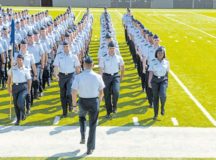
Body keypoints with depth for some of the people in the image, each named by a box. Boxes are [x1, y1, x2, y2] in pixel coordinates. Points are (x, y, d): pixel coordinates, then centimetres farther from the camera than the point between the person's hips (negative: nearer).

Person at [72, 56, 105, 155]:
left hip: (83, 101, 0)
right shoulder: (98, 77, -7)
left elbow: (74, 92, -13)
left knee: (82, 117, 32)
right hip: (94, 101, 0)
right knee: (93, 125, 10)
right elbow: (101, 92, 1)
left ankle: (83, 136, 18)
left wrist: (74, 104, -1)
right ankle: (90, 148, 12)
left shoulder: (78, 77, -11)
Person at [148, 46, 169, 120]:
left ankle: (162, 107, 9)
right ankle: (156, 114, 18)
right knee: (155, 97, 6)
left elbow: (167, 72, 12)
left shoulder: (166, 62, 2)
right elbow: (151, 72, -8)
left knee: (163, 95, -22)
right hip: (155, 80, 0)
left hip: (163, 80, 0)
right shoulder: (153, 62, -2)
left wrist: (166, 80, 17)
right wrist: (149, 81, -15)